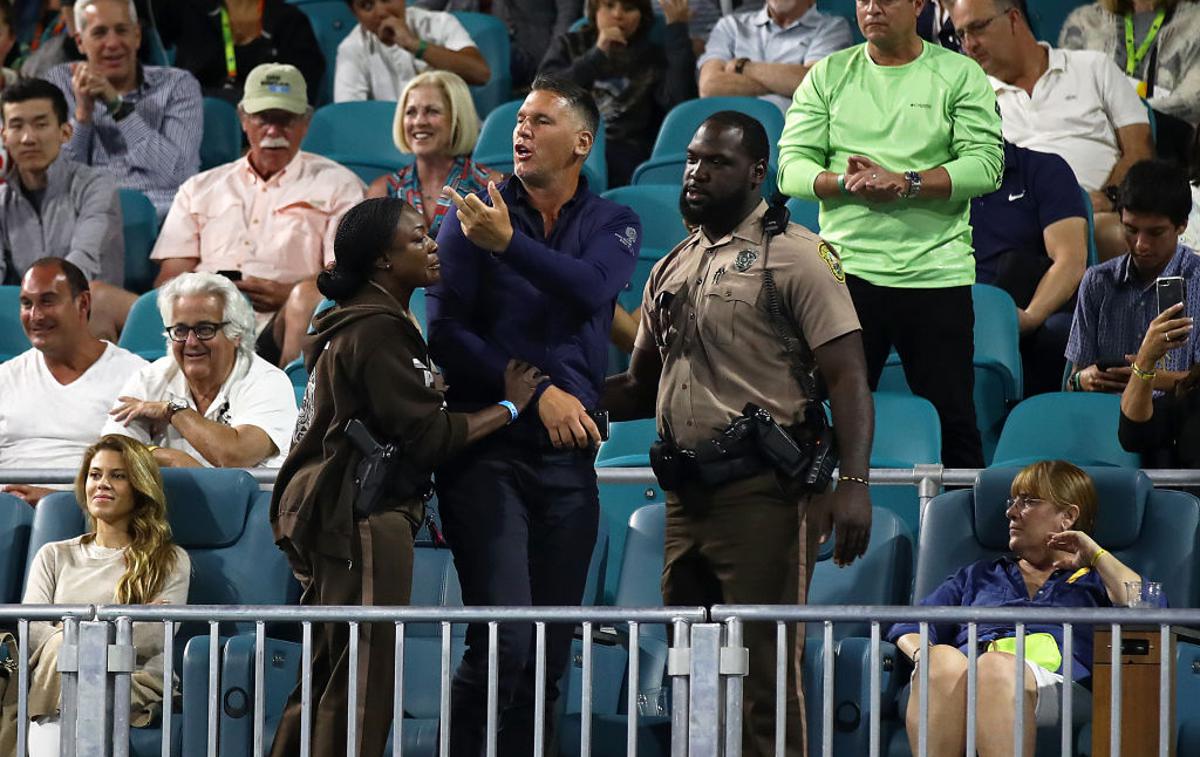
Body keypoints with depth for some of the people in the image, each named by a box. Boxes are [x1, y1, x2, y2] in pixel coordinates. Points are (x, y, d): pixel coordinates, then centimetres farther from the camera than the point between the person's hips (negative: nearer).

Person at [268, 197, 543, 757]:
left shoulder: (355, 324, 21)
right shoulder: (377, 331, -14)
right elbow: (428, 436, -16)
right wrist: (509, 406, -6)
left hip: (332, 516, 11)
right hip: (363, 520, -11)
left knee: (328, 678, 13)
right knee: (363, 687, -10)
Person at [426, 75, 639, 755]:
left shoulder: (612, 225, 10)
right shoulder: (472, 216, 6)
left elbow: (592, 291, -12)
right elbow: (445, 333, -2)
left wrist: (509, 244, -21)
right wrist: (534, 393, -10)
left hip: (567, 456, 3)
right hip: (486, 450, -3)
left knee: (552, 648, 3)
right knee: (504, 636, -16)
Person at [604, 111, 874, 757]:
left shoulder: (794, 255, -3)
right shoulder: (670, 269, 20)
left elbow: (846, 376, -10)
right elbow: (642, 388, 26)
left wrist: (853, 482, -22)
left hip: (759, 492, -8)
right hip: (686, 497, 8)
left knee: (763, 677, -10)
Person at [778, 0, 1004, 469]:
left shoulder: (959, 76, 5)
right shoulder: (827, 77, 11)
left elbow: (985, 162, -5)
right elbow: (791, 167, 4)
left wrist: (905, 183, -16)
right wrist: (845, 183, -15)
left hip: (936, 271, -1)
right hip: (846, 267, 1)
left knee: (952, 421, 0)